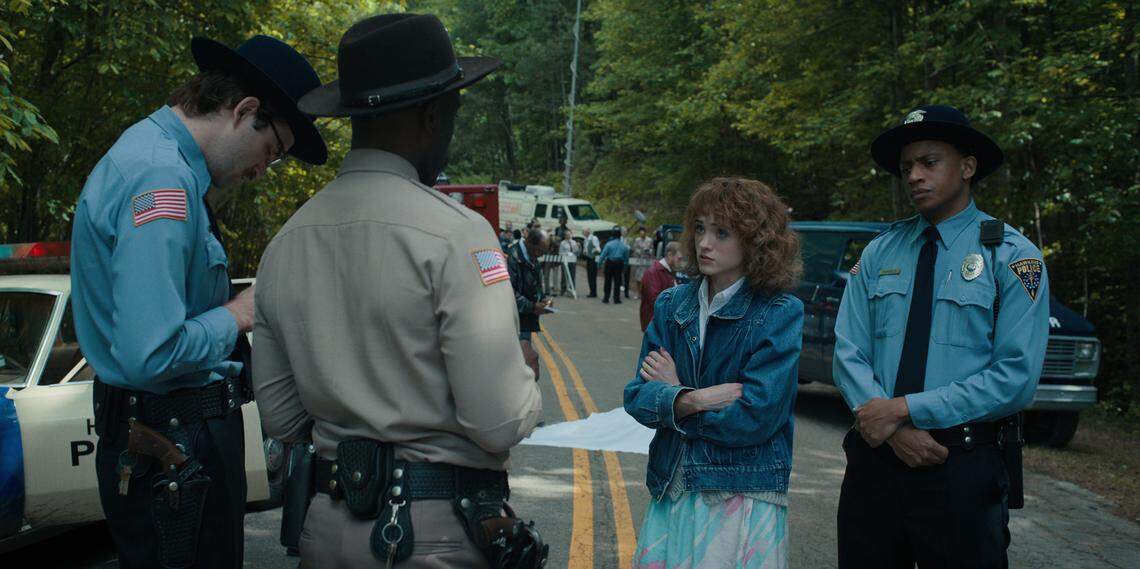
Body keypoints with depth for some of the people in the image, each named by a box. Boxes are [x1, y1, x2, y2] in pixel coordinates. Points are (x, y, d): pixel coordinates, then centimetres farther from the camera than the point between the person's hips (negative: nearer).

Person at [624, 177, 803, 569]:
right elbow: (637, 398, 1)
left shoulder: (781, 313, -9)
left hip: (742, 501, -4)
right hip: (671, 492, 4)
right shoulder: (671, 305, 5)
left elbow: (755, 418, -17)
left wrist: (674, 395, -6)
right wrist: (693, 400, -18)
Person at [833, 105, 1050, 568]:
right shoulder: (879, 254, 6)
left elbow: (1016, 378, -12)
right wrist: (895, 430, -15)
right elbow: (849, 355, 1)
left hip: (965, 465, -3)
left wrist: (904, 409, -16)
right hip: (875, 457, 3)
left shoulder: (1013, 257, -4)